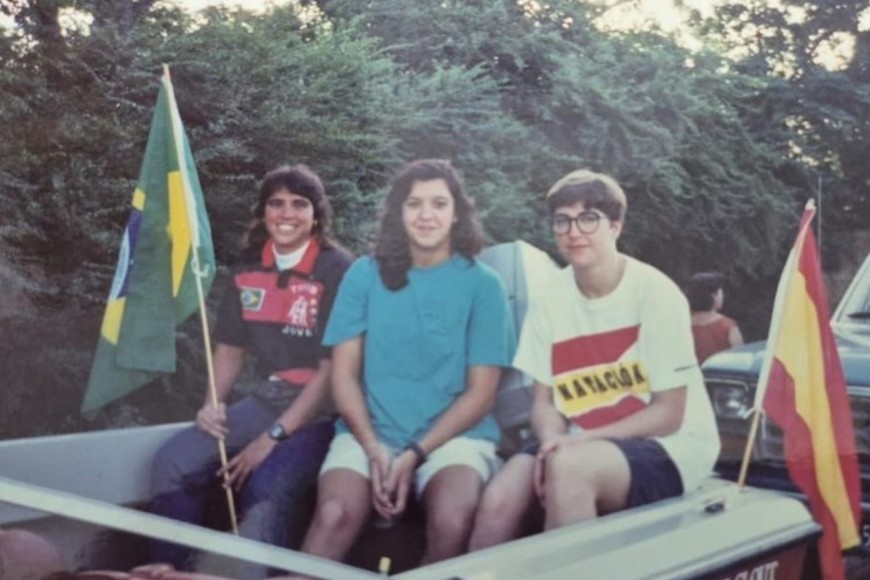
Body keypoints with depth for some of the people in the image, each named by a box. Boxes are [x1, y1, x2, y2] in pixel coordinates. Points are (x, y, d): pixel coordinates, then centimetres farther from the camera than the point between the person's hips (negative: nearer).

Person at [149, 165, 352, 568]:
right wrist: (213, 404, -4)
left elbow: (333, 368, -12)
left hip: (319, 409, -6)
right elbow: (230, 350, 16)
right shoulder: (249, 270, 8)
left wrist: (274, 437, -15)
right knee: (174, 462, -13)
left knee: (267, 489, -31)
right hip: (265, 399, 6)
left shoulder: (337, 271, -10)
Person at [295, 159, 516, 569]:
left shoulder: (482, 283, 2)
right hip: (369, 432, 1)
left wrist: (415, 455, -12)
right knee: (334, 516, -31)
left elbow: (480, 391, -1)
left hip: (454, 434, -1)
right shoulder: (365, 274, 6)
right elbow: (344, 372, 4)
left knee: (452, 523, -33)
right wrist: (374, 449, -11)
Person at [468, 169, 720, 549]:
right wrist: (553, 443, -15)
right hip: (584, 449, 4)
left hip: (668, 449, -4)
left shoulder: (655, 294, -11)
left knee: (569, 466, -34)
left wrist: (576, 442, -18)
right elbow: (545, 400, 8)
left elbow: (668, 414, -10)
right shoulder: (551, 299, 2)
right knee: (499, 502, -23)